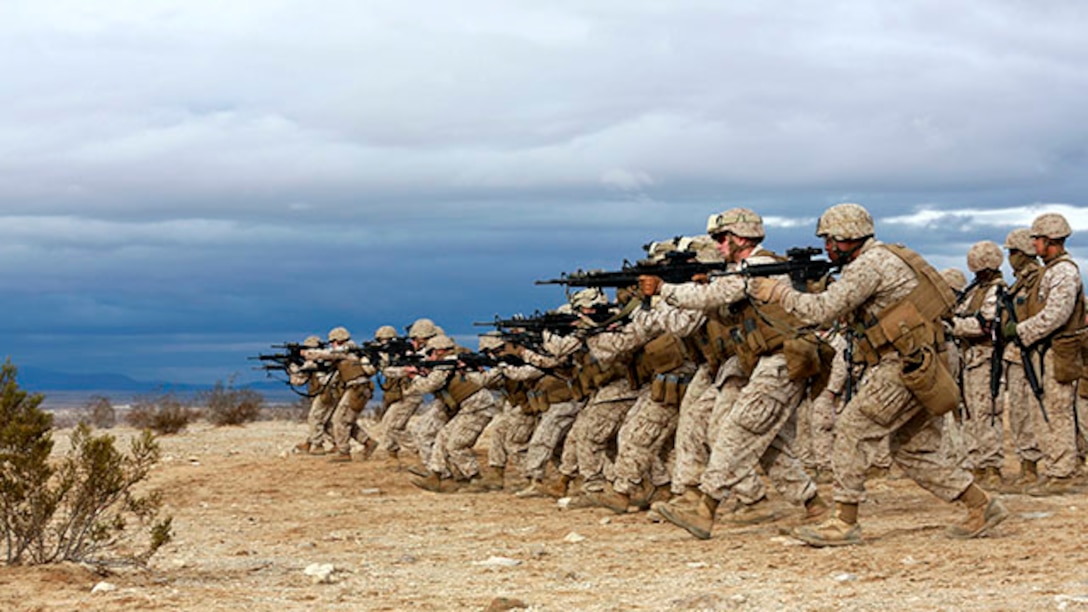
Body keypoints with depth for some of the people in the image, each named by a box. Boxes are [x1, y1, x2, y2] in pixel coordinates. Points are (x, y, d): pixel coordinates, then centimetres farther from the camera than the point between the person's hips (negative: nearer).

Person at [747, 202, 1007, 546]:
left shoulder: (870, 264, -11)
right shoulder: (886, 259, 21)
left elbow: (824, 311, -16)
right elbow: (840, 312, 26)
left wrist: (779, 293, -5)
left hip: (907, 366, -10)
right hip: (923, 370, 10)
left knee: (850, 431, -6)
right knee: (913, 453, 13)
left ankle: (844, 523, -5)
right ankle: (982, 506, 12)